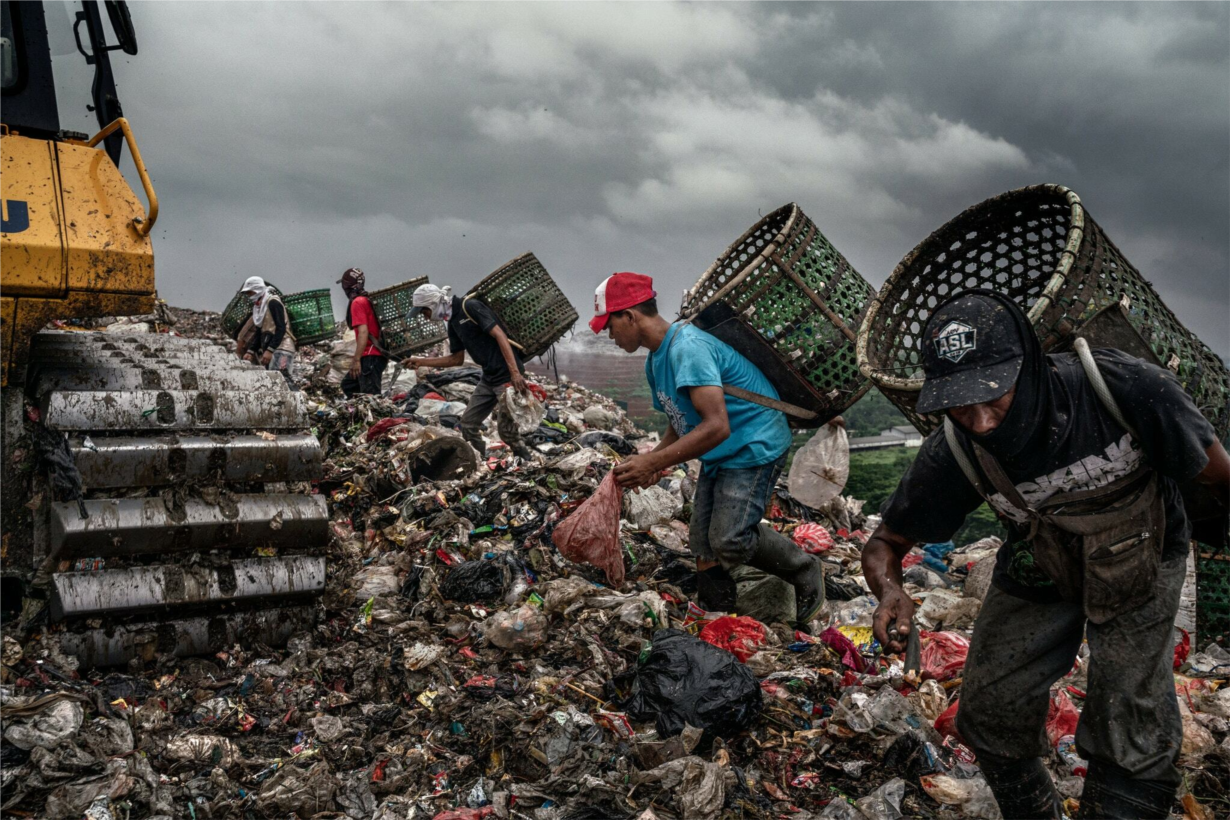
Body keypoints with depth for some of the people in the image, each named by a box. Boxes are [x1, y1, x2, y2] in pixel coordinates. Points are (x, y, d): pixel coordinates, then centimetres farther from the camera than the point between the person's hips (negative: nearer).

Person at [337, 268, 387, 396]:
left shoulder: (358, 302, -10)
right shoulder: (368, 300, 18)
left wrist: (356, 360, -22)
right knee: (348, 384, 19)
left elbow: (363, 332, -20)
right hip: (378, 354, 10)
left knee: (370, 395, -14)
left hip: (370, 357, -10)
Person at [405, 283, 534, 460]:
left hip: (507, 374, -9)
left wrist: (515, 373, -26)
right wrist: (422, 361, 19)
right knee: (468, 424, 9)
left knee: (506, 428, -8)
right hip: (489, 378, 9)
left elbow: (500, 335, -19)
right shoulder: (453, 322, 15)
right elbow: (457, 359, 23)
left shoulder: (470, 306, -12)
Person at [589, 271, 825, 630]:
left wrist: (651, 463, -30)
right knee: (704, 544, 4)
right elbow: (681, 424, 16)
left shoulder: (687, 348, -25)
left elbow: (716, 427, -33)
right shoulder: (655, 360, 8)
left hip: (755, 446, -10)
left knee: (731, 540, -18)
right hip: (719, 455, 10)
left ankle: (807, 574, 5)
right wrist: (654, 460, -5)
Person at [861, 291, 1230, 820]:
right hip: (1036, 573, 2)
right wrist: (889, 590, -35)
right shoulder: (954, 454, -27)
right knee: (990, 718, 6)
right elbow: (885, 543, -14)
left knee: (1129, 747, -11)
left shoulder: (1124, 388, -34)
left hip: (1140, 563, -2)